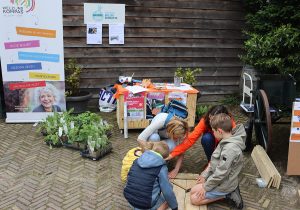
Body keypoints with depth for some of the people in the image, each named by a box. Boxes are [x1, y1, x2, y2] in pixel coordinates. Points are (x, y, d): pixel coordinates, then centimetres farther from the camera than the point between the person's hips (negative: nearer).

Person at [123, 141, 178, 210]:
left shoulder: (137, 161, 2)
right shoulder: (161, 167, -13)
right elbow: (167, 192, -9)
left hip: (130, 199, 6)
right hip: (147, 204, -5)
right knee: (168, 198, 21)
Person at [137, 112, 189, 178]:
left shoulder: (179, 130, -32)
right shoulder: (160, 121, -41)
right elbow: (140, 138, -41)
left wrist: (176, 170, -35)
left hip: (166, 140, 1)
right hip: (155, 134, -1)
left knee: (171, 147, -35)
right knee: (154, 137, -39)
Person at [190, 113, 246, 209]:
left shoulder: (230, 148, -33)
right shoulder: (226, 141, -2)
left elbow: (221, 173, -28)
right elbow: (214, 161, 10)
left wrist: (206, 187, -16)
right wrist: (205, 175, 7)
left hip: (224, 184, -9)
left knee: (194, 199, -5)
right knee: (193, 191, 16)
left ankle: (227, 194, -1)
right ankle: (229, 191, 11)